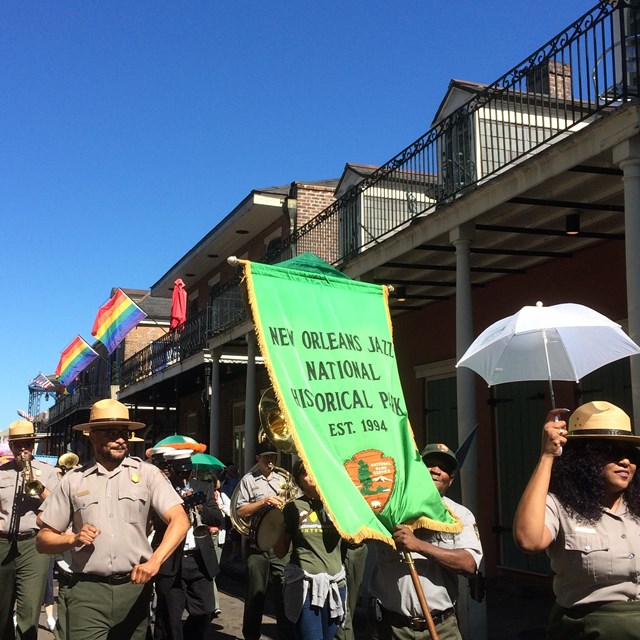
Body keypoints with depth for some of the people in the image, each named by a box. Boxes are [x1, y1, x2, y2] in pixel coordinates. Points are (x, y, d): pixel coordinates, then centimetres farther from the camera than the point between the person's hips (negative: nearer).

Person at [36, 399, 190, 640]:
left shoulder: (147, 473, 3)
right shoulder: (73, 480, 6)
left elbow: (180, 520, -6)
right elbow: (43, 540, 9)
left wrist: (155, 561, -22)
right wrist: (73, 539, -12)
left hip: (135, 587, 1)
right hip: (87, 590, 0)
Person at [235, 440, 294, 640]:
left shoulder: (283, 479, 13)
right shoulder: (248, 480, 2)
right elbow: (240, 512, -5)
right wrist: (263, 502, -16)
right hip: (257, 545, -2)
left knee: (285, 592, 3)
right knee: (255, 594, 7)